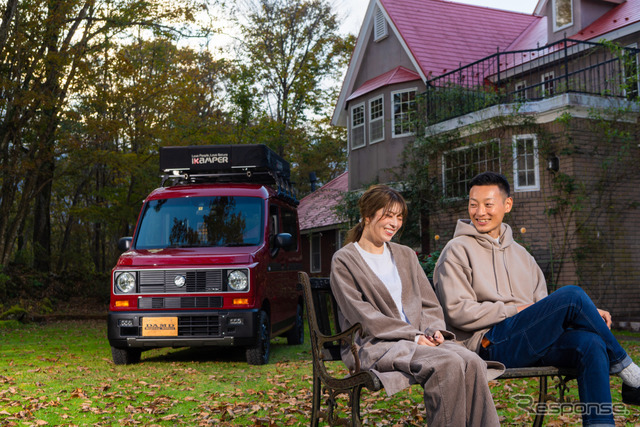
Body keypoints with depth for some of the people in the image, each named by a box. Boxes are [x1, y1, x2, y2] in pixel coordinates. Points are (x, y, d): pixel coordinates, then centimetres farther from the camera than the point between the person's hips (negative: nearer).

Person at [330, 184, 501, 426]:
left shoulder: (405, 255, 22)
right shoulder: (344, 261, 3)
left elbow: (429, 304, 18)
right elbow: (362, 315, -8)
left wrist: (433, 330, -5)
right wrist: (414, 336, -14)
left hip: (419, 339, 6)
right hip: (374, 345, -5)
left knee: (472, 362, -25)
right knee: (448, 364, -31)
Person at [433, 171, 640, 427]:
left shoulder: (519, 254, 25)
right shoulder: (458, 250, 4)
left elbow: (542, 306, 21)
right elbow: (457, 312, -7)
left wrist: (588, 315, 2)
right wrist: (516, 310, -10)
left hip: (532, 343, 6)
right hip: (489, 344, -6)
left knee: (590, 343, -27)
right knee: (572, 295, -23)